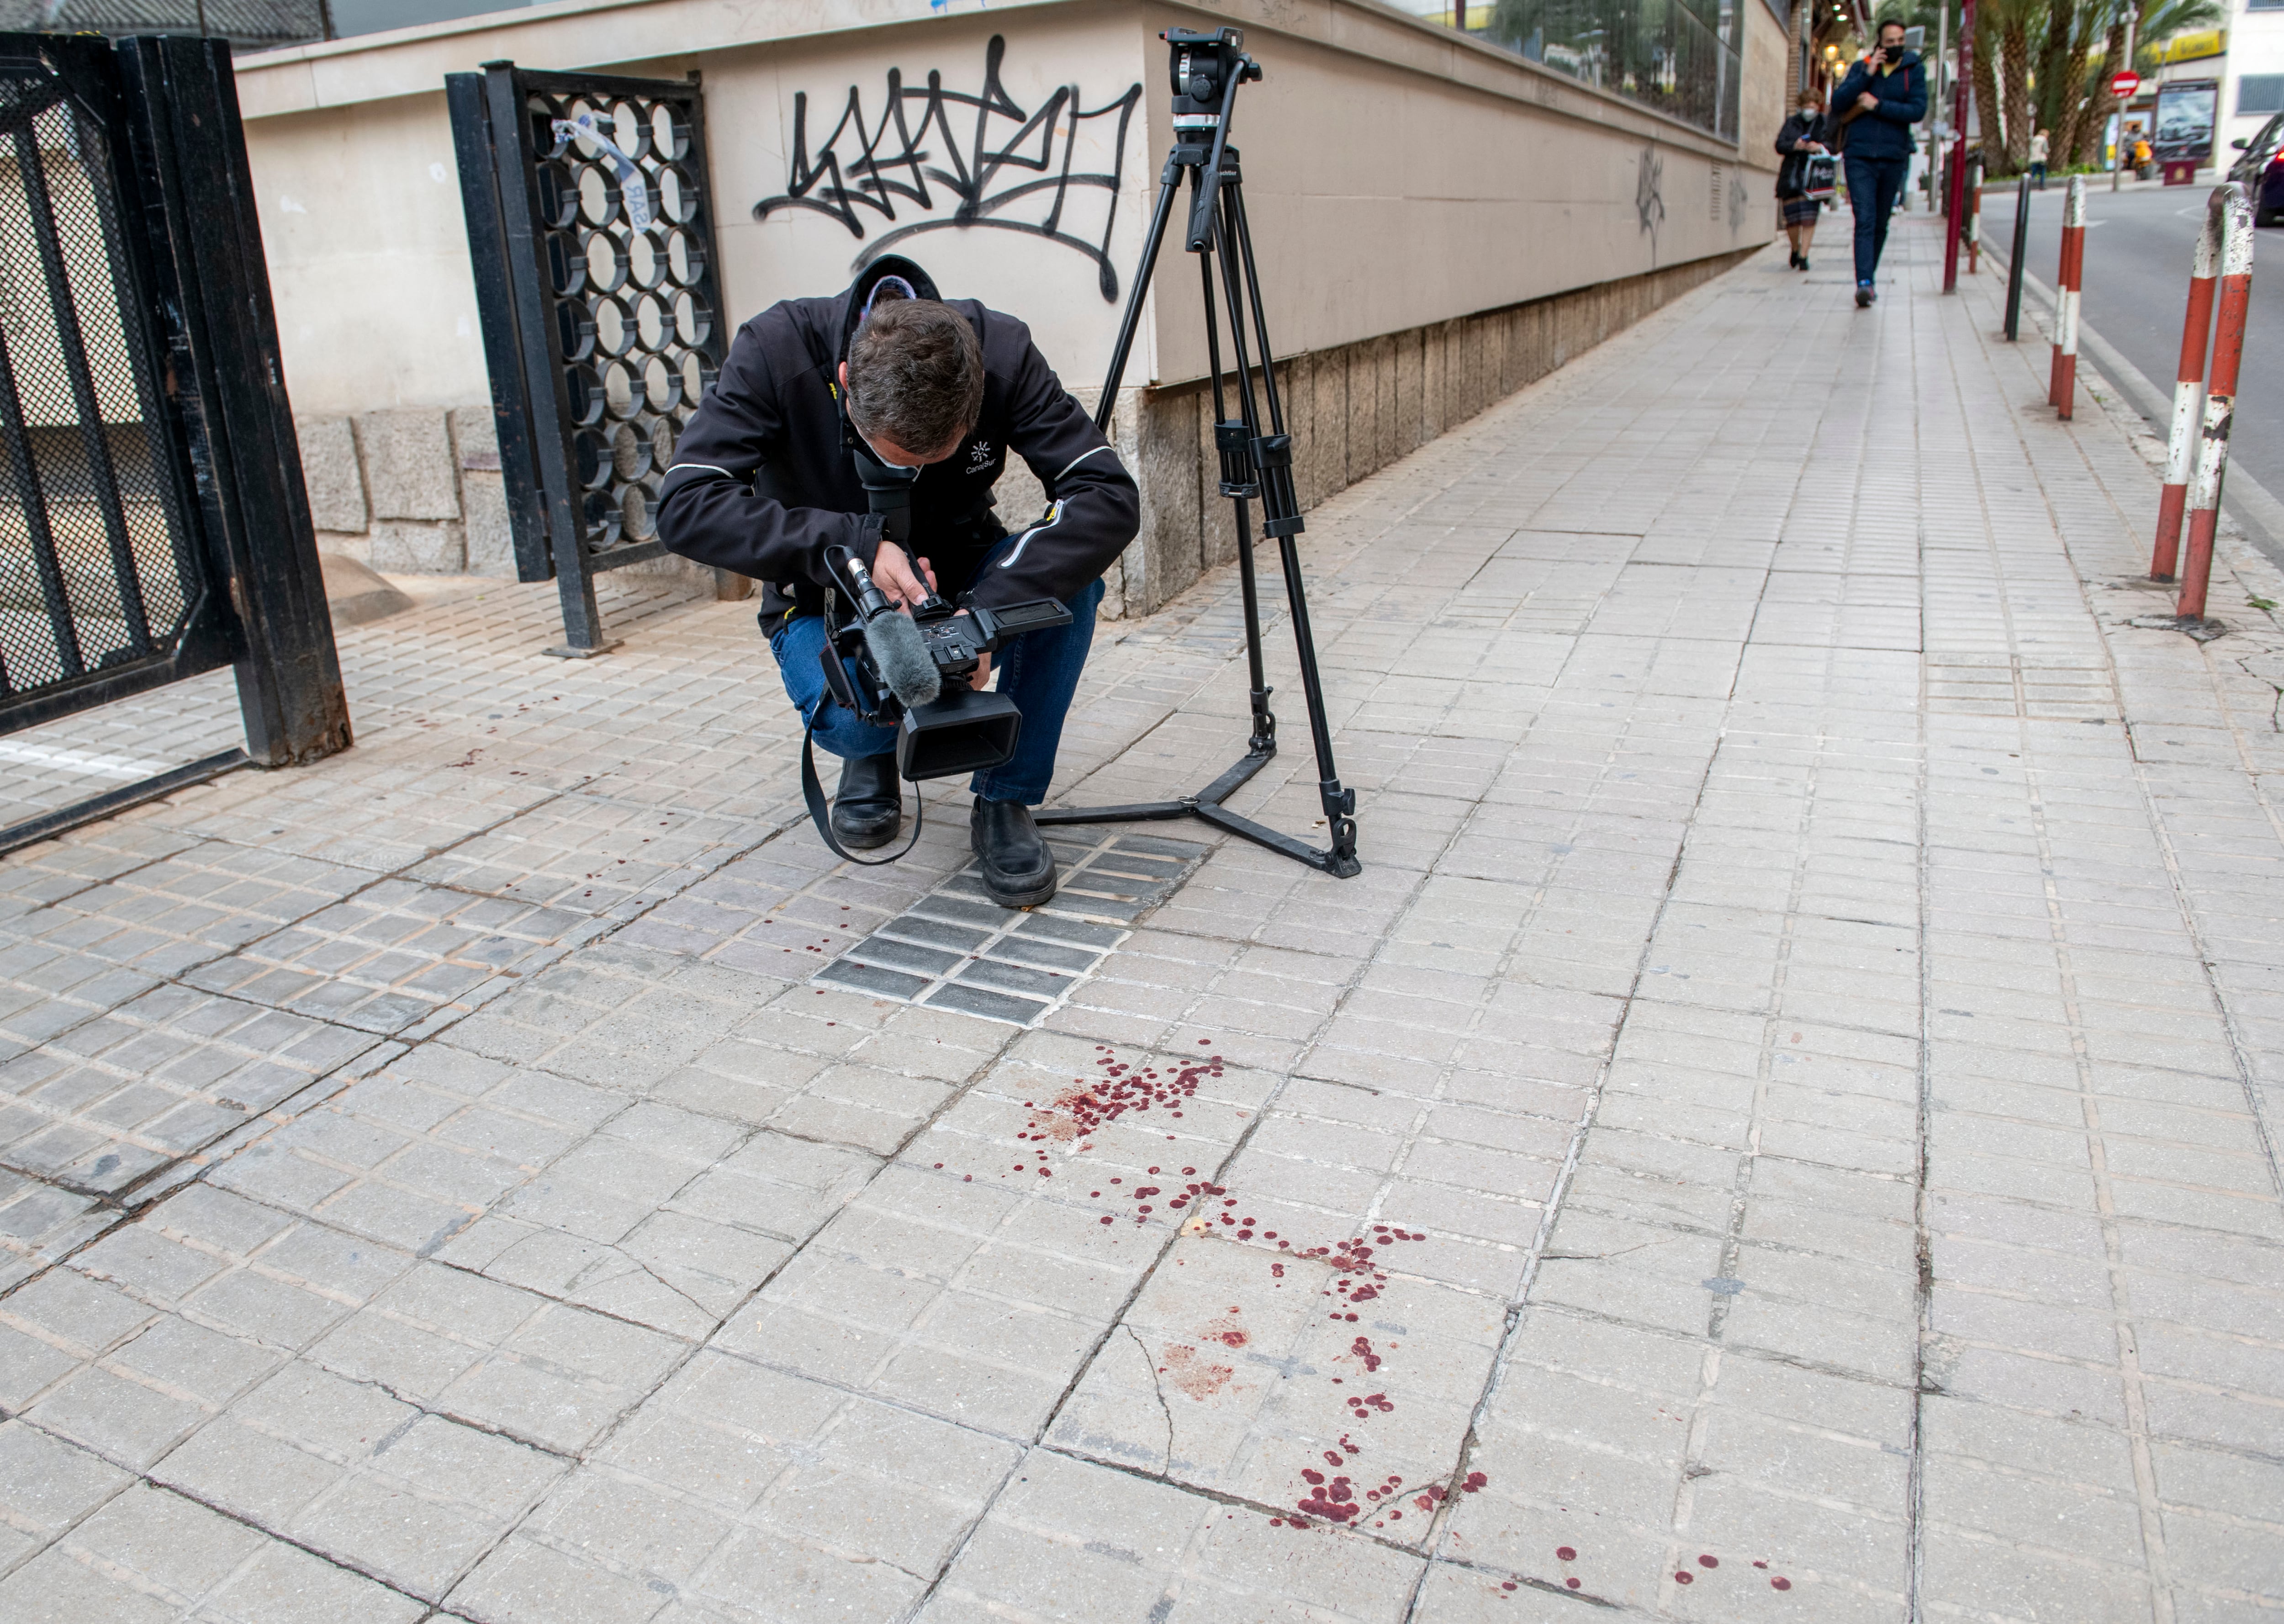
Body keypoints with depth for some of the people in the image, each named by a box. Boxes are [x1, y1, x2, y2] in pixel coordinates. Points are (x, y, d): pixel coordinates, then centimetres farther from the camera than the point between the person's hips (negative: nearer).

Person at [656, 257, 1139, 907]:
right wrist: (854, 546, -42)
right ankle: (873, 753, 6)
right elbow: (685, 506, -31)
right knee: (852, 717, -35)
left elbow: (1110, 495, -30)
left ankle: (1005, 803, -12)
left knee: (1069, 576, -31)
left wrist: (989, 612, -43)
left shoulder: (1002, 351, -24)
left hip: (955, 581, 2)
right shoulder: (776, 349, -26)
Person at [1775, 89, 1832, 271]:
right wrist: (1794, 146, -16)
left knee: (1809, 218, -12)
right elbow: (1780, 145, 4)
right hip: (1792, 174, 2)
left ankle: (1803, 256, -9)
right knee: (1792, 218, -1)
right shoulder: (1792, 122, 13)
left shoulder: (1825, 123, 8)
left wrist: (1820, 147, -19)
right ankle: (1795, 249, 27)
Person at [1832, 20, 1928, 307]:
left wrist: (1877, 105, -13)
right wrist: (1868, 74, -12)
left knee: (1881, 224, 8)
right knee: (1865, 221, -13)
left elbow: (1918, 111, -8)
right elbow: (1838, 101, -5)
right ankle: (1864, 283, -21)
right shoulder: (1861, 67, 8)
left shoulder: (1914, 71, 5)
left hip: (1894, 157, 1)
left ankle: (1868, 278, 21)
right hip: (1860, 156, -1)